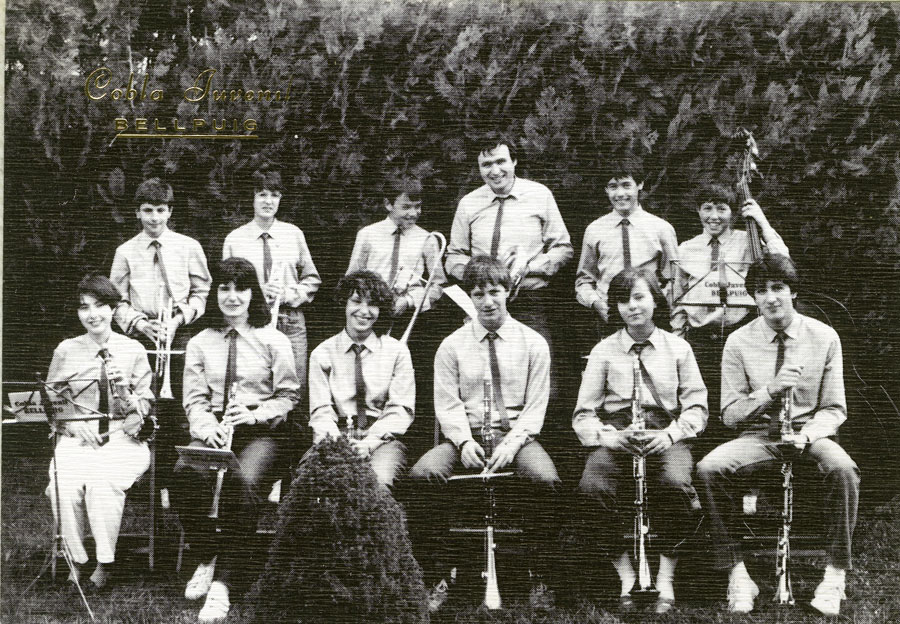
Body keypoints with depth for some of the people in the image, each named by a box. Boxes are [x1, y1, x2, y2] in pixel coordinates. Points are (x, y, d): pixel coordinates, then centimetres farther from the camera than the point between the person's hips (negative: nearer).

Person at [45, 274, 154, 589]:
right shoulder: (66, 351, 9)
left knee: (103, 481, -33)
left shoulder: (133, 351, 6)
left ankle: (104, 563, -18)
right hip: (76, 438, 1)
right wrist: (77, 425, -8)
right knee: (65, 484, -30)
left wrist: (124, 389, -17)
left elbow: (143, 411, 4)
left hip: (123, 439, -1)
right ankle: (75, 560, -12)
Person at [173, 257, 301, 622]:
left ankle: (222, 583, -30)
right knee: (189, 474, -33)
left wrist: (255, 414, -12)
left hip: (260, 431, -2)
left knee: (244, 481, -36)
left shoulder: (273, 341, 8)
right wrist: (208, 426, -13)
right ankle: (205, 559, -9)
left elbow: (289, 396, 6)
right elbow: (194, 399, 9)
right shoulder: (200, 343, 16)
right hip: (212, 431, 2)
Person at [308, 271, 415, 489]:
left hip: (382, 440, 0)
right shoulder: (322, 354, 11)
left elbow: (401, 411, 3)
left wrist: (369, 442, -13)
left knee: (378, 481, -34)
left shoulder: (396, 351, 10)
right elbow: (320, 411, 5)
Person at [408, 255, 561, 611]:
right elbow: (447, 404, 2)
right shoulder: (452, 345, 9)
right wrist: (465, 442, -16)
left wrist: (512, 443, -15)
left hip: (516, 435, -1)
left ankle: (539, 578, -17)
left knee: (546, 479, -34)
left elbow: (535, 407, 2)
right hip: (466, 436, 1)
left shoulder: (533, 343, 7)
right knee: (423, 474, -30)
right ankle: (436, 578, -19)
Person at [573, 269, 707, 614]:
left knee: (675, 483, -35)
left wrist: (670, 434, -12)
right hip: (615, 433, 0)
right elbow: (583, 416, 6)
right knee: (592, 485, -33)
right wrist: (610, 437, -15)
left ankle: (665, 579, -15)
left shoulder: (678, 348, 13)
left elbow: (696, 407, 8)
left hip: (665, 434, 0)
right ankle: (626, 576, -14)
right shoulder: (604, 350, 11)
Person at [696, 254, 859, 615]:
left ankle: (835, 575, -20)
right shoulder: (739, 343, 1)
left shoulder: (824, 337, 2)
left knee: (843, 469, -35)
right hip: (757, 438, 1)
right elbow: (730, 414, 0)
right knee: (709, 469, -30)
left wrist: (806, 435, -19)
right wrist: (770, 391, -18)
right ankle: (736, 575, -20)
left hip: (809, 436, 0)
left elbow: (834, 409, 3)